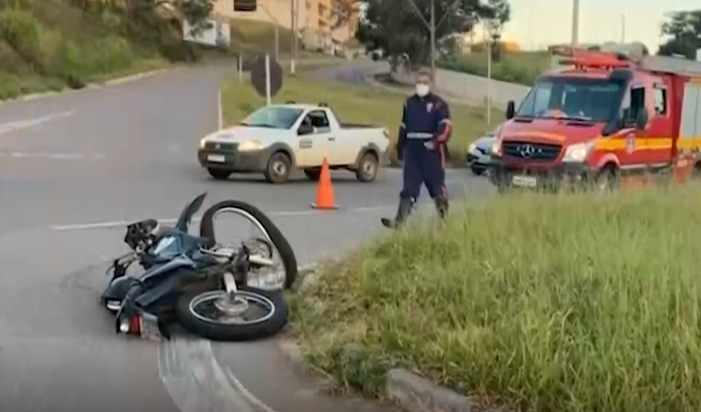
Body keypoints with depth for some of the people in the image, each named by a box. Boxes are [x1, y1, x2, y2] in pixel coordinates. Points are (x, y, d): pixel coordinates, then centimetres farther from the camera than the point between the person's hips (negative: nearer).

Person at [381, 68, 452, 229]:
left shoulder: (438, 103, -2)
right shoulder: (409, 103, 13)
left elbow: (446, 127, -11)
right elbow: (403, 128, 19)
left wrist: (436, 142, -26)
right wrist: (400, 149, 19)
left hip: (431, 151, -4)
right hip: (412, 151, 4)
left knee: (437, 186, 5)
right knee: (409, 188, -1)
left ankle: (444, 220, 20)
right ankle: (399, 220, -8)